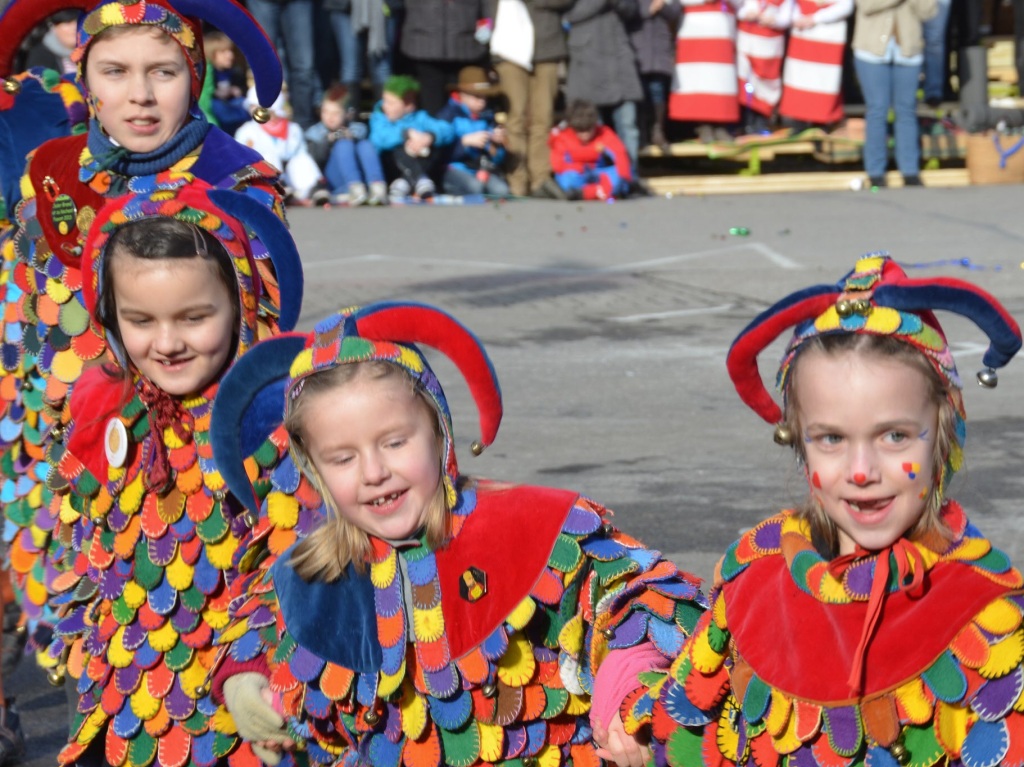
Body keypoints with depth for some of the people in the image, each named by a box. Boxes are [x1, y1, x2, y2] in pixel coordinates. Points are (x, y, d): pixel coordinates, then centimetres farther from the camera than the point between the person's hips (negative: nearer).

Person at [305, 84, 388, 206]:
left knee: (366, 145, -24)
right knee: (343, 145, -26)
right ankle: (356, 189, -49)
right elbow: (315, 161, -3)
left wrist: (353, 139, -18)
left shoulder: (358, 129, 16)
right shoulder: (314, 133, 13)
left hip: (362, 177, 1)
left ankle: (377, 188, -47)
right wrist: (328, 141, -17)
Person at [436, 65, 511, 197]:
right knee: (474, 186, -34)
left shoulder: (488, 117, 11)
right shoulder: (448, 115, -2)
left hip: (483, 170, 4)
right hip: (456, 169, -4)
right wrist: (466, 141, -20)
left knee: (501, 190, -26)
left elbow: (497, 159, 11)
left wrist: (496, 143, -8)